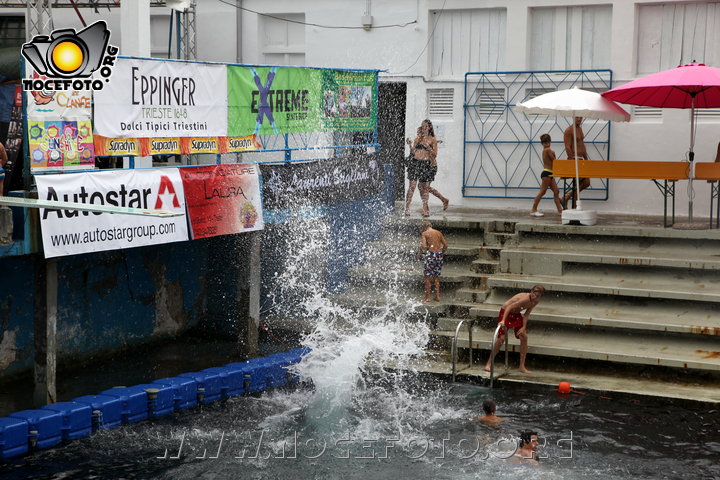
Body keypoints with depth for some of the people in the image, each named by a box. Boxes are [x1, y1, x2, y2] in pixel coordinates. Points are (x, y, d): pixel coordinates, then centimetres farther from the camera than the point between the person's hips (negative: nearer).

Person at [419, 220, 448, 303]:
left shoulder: (425, 233, -2)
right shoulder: (439, 233, 12)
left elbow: (423, 246, -14)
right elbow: (445, 245, 8)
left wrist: (421, 249, 5)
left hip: (430, 254, -5)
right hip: (439, 254, 5)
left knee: (427, 276, 3)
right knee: (436, 276, 15)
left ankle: (427, 297, 2)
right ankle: (437, 296, 14)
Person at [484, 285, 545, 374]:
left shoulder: (536, 302, -10)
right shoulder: (525, 298, -33)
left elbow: (526, 314, -5)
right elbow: (510, 307, -36)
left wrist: (524, 327, -16)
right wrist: (503, 320, -44)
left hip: (516, 314, 7)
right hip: (506, 311, -7)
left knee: (524, 336, -3)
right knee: (501, 338, -12)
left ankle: (522, 366, 6)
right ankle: (488, 364, -1)